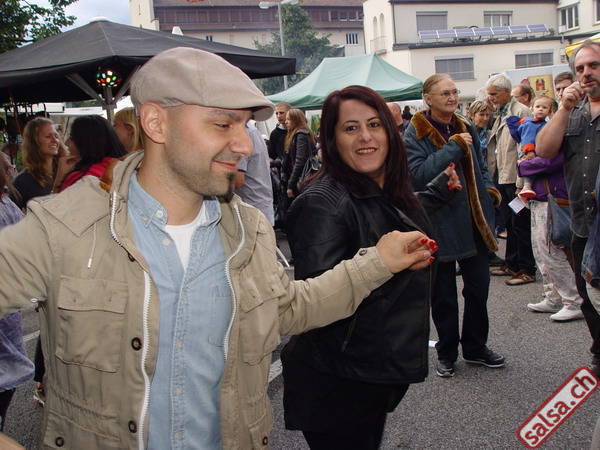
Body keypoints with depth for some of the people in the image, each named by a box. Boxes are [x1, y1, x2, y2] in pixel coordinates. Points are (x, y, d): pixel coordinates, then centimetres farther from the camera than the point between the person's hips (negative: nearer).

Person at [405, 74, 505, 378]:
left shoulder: (466, 128, 11)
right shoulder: (416, 134, -10)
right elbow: (418, 174, -24)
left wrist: (489, 186, 5)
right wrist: (453, 146, -22)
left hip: (475, 221, 6)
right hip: (441, 224, -6)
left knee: (479, 286, 13)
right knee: (443, 295, 8)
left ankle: (475, 347, 32)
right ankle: (446, 353, 25)